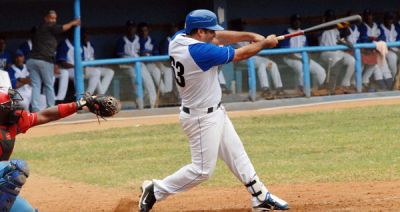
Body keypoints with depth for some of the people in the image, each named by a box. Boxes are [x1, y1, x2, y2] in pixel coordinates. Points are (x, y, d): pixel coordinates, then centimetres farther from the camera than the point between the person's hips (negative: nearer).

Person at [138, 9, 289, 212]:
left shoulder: (179, 38, -5)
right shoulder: (200, 51, -29)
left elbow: (218, 37, 5)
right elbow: (241, 54, -18)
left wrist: (251, 35, -4)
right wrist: (265, 43, -1)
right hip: (202, 118, -10)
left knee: (237, 155, 16)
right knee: (202, 170, -1)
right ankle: (156, 190, 8)